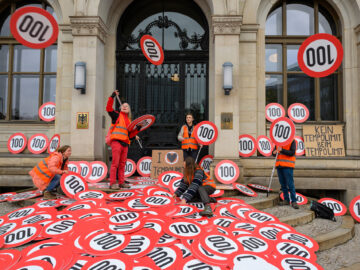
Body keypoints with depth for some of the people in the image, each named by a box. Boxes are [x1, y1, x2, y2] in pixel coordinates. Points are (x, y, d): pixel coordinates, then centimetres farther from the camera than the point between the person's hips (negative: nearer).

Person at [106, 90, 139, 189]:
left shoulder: (129, 121, 23)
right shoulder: (117, 115, 9)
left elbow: (130, 135, 18)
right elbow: (108, 108, -7)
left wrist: (137, 129, 4)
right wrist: (112, 97, -10)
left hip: (125, 144, 6)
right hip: (116, 141, -6)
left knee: (122, 164, 9)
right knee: (115, 163, -9)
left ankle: (121, 182, 15)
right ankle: (112, 183, -6)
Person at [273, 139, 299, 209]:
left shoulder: (292, 141, -2)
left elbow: (292, 153, -11)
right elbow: (274, 151, 16)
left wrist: (282, 150, -22)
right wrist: (274, 152, -8)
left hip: (288, 166, -5)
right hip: (279, 165, 6)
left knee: (290, 184, -6)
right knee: (283, 184, 9)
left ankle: (294, 201, 0)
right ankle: (286, 200, 17)